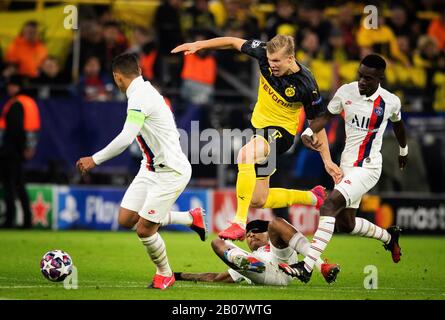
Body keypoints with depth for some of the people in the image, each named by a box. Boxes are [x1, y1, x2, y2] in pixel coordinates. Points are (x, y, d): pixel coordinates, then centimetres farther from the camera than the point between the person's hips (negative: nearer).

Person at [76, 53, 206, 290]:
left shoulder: (140, 97, -21)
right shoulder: (145, 90, 9)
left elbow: (126, 138, -30)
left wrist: (95, 159, -23)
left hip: (170, 172, -9)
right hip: (151, 168, 9)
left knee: (144, 230, -6)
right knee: (126, 219, 6)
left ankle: (165, 274, 20)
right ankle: (190, 218, 21)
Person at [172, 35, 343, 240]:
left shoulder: (306, 85, -23)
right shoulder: (265, 53, -13)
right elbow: (234, 42, 2)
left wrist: (327, 161, -10)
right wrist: (199, 45, -1)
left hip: (281, 131, -7)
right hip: (260, 124, 7)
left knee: (245, 155, -38)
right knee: (258, 200, 10)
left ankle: (240, 223, -34)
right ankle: (312, 197, 35)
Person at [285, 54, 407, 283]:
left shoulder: (390, 102, -9)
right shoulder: (346, 92, -3)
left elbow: (398, 124, 12)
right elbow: (326, 116, 8)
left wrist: (403, 150, 31)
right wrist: (308, 132, -13)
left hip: (368, 167, -6)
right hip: (346, 163, 6)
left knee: (330, 205, -24)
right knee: (346, 224, 14)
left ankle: (306, 267, -28)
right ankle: (389, 237, 43)